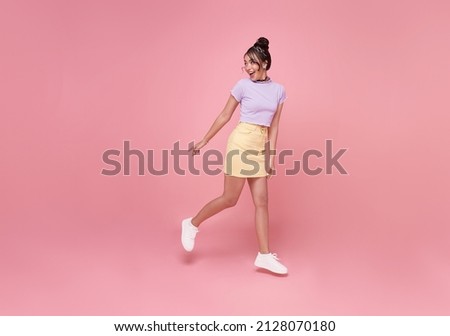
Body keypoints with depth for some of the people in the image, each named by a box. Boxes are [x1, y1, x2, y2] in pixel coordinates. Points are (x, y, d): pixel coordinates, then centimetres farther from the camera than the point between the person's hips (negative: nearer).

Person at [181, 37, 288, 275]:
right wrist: (204, 141, 4)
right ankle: (192, 224, 19)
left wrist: (271, 155, 2)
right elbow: (225, 116, 2)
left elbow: (273, 125, 8)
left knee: (261, 201, 3)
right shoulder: (243, 85, -3)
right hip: (242, 142, -5)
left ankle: (264, 255, 9)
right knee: (230, 198, -3)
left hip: (260, 146, 5)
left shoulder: (279, 90, 8)